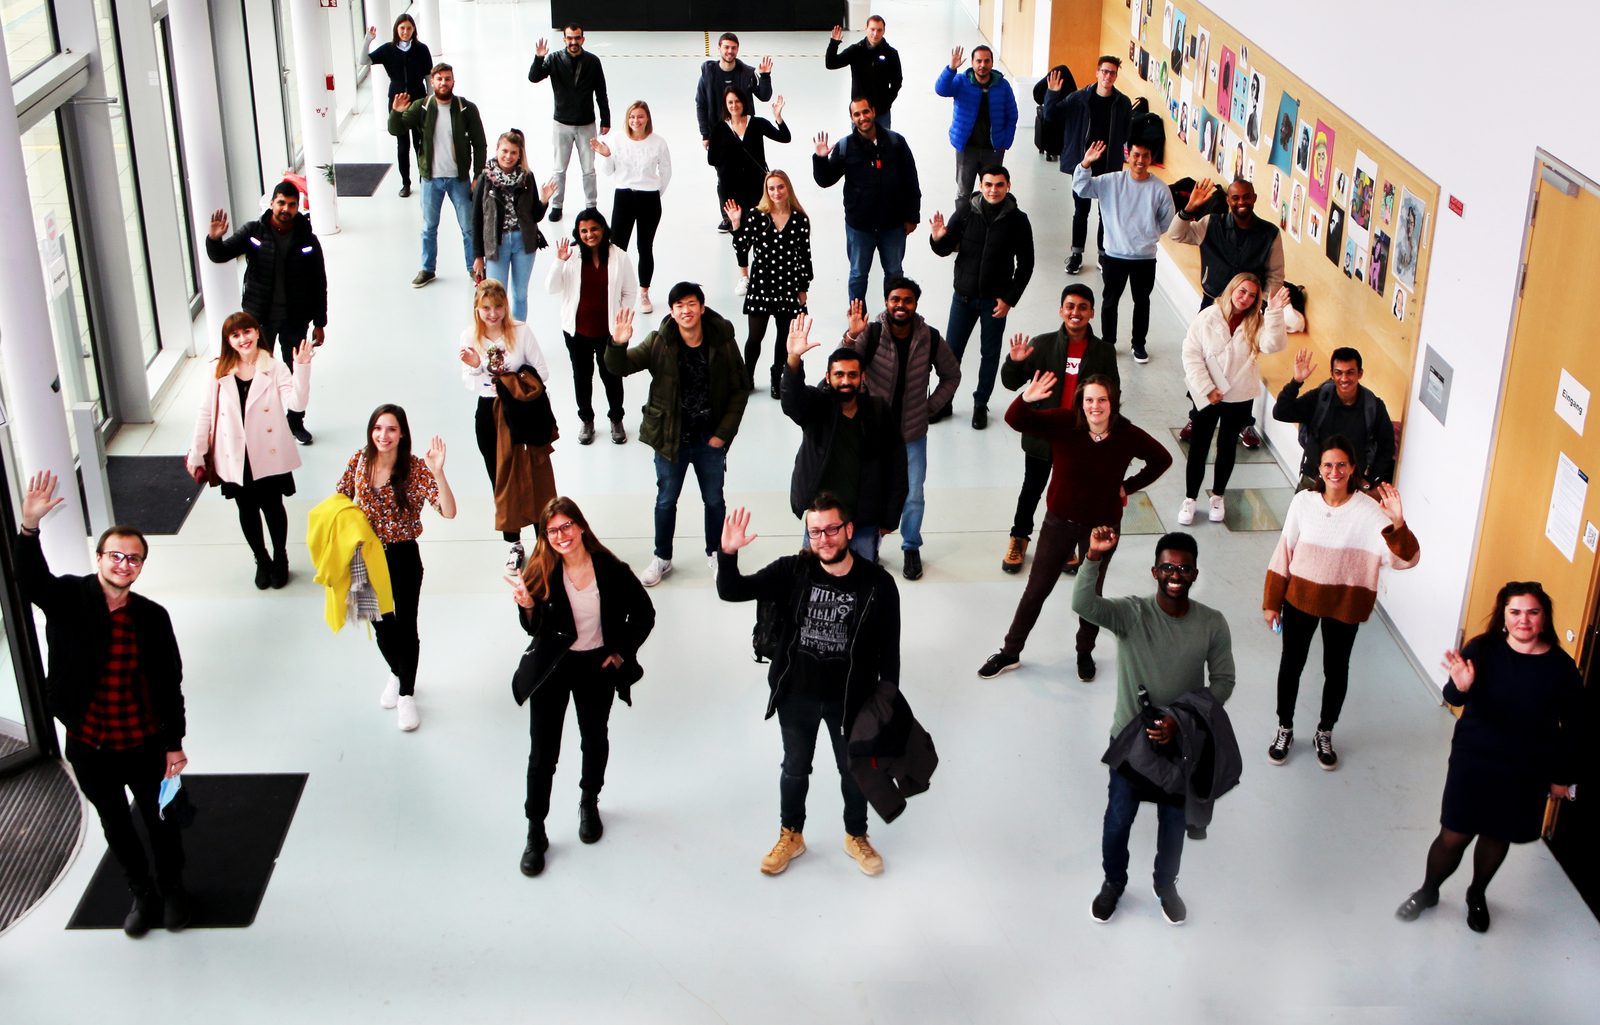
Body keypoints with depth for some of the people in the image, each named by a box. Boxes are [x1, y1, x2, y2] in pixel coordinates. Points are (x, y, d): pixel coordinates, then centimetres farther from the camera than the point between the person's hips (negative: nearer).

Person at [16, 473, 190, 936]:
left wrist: (175, 743, -4)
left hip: (144, 745, 0)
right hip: (88, 747, 0)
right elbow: (31, 581, -34)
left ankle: (172, 889, 43)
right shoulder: (69, 599, -12)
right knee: (115, 825, 19)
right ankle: (142, 893, 42)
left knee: (161, 820, 17)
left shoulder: (152, 617, -9)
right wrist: (30, 526, -50)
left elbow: (169, 685, -4)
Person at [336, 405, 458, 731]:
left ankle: (407, 694, 28)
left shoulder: (416, 469, -18)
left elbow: (449, 512, -27)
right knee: (380, 623, 19)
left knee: (405, 627, 6)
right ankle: (397, 674, 48)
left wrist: (438, 472, -41)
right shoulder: (359, 463, -8)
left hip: (404, 557, -3)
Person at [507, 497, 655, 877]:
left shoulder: (611, 570, -16)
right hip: (551, 669, 0)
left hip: (597, 668, 1)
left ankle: (589, 802, 48)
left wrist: (622, 653, -2)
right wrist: (527, 606, -25)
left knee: (594, 739, 21)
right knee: (543, 753, 1)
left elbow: (644, 614, -2)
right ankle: (535, 834, 15)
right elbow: (536, 629, -7)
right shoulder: (541, 573, -13)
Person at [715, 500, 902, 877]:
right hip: (796, 695, 1)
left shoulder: (877, 584, -17)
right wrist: (728, 555, -36)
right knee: (795, 768, 22)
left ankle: (856, 837, 46)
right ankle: (791, 836, 46)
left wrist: (887, 693, -8)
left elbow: (889, 647, -8)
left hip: (849, 700, -1)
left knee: (853, 770, 21)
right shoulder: (792, 573, -15)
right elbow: (731, 591, -18)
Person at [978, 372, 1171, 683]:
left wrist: (1129, 487, 0)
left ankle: (1085, 653, 40)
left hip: (1103, 526, 1)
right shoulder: (1063, 423, -17)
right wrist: (1026, 399, -47)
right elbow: (1016, 421, -26)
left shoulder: (1128, 436, -12)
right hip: (1060, 522, 0)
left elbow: (1162, 460, 6)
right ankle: (1010, 652, 25)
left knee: (1091, 593, 17)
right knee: (1036, 590, 9)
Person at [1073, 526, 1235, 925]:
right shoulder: (1132, 614, -19)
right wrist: (1095, 559, -53)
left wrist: (1182, 720, -18)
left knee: (1174, 821, 20)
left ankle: (1166, 885, 48)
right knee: (1119, 818, 16)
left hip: (1182, 742, 1)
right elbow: (1083, 605, -37)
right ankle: (1114, 882, 45)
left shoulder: (1212, 624, -13)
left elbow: (1223, 682, -6)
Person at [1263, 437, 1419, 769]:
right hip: (1300, 599, 1)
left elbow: (1405, 559, -24)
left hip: (1344, 605, -1)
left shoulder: (1368, 510, -16)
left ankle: (1325, 734, 37)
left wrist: (1397, 524, -42)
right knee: (1291, 664, 14)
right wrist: (1271, 601, 2)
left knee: (1336, 670, 14)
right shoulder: (1303, 502, -9)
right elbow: (1284, 552, 0)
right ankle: (1284, 729, 36)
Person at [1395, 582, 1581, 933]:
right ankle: (1428, 891, 32)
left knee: (1498, 837, 16)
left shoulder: (1561, 668, -10)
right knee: (1453, 836, 5)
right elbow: (1454, 698, -25)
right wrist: (1461, 687, -48)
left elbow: (1573, 727, 0)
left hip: (1527, 774, 1)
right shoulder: (1483, 650, -13)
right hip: (1473, 762, -1)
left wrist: (1563, 776, 4)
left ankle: (1477, 895, 44)